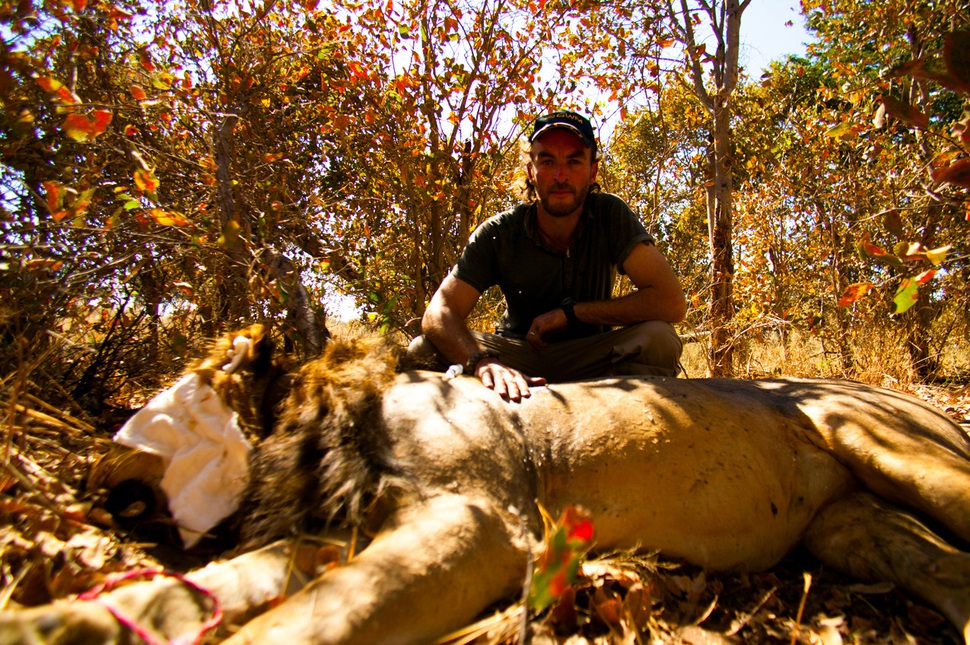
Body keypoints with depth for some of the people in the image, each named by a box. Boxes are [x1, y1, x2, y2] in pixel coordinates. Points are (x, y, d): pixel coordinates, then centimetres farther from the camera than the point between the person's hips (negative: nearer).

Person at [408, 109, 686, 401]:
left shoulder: (611, 216, -13)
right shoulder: (498, 234, -13)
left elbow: (671, 303, -22)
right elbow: (439, 312, -23)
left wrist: (570, 311, -21)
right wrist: (483, 361, -44)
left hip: (590, 360, 0)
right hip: (517, 354, 1)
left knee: (659, 339, -31)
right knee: (424, 350, -25)